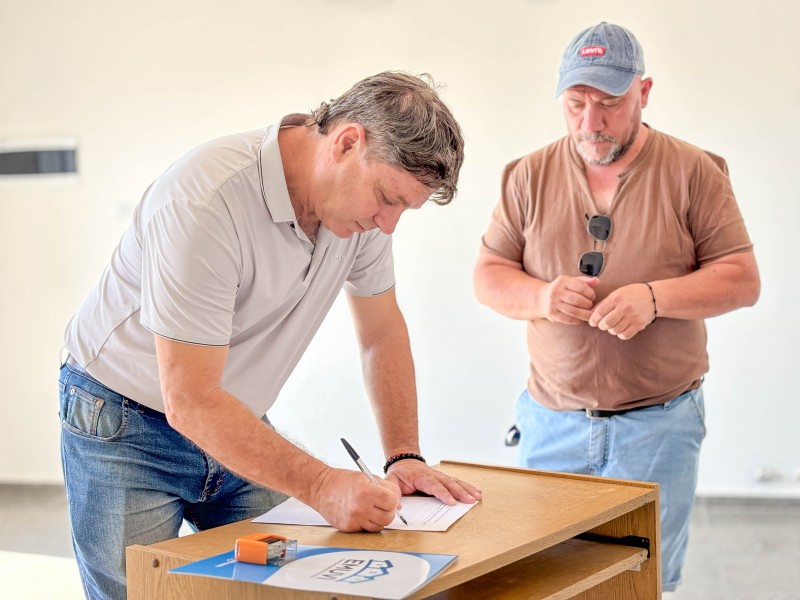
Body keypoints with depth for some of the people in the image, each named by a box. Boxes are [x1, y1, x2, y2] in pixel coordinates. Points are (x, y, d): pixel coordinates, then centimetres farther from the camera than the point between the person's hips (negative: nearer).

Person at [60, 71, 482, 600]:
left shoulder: (365, 197, -9)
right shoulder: (206, 201, -32)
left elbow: (383, 331, 6)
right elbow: (190, 402, -32)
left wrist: (405, 456, -4)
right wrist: (323, 486, -38)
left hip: (238, 421, 6)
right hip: (127, 426, -6)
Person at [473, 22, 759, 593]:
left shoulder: (693, 172, -1)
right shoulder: (530, 176, 5)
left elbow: (742, 279, -3)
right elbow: (488, 277, 7)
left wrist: (655, 297, -19)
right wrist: (540, 296, -14)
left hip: (659, 424, -2)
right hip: (553, 422, 2)